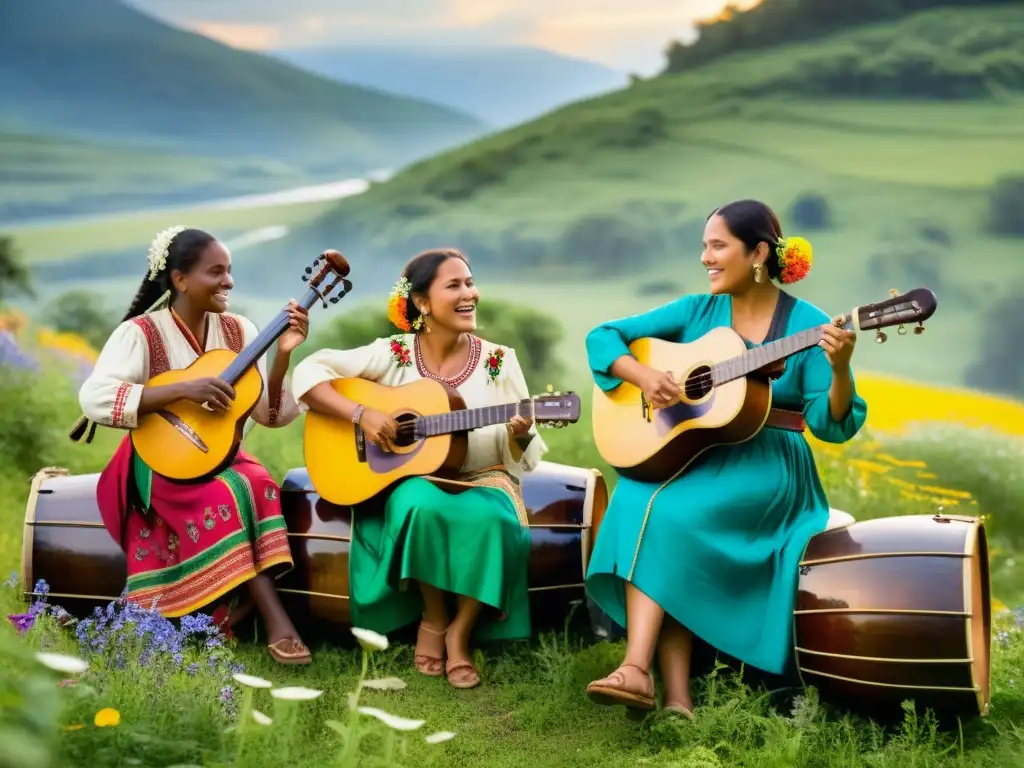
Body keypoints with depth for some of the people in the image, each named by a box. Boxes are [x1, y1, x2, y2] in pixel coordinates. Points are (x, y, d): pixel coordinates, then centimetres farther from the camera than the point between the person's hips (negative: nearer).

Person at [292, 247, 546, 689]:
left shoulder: (499, 362, 0)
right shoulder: (393, 355, -3)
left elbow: (521, 458, 1)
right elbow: (309, 373, -7)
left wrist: (520, 435, -24)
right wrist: (361, 414, -19)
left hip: (481, 481, 1)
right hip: (410, 478, -1)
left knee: (492, 521, -35)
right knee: (424, 507, -37)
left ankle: (459, 633, -12)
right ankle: (432, 619, -11)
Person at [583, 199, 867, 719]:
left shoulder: (808, 324, -3)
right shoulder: (696, 310, 8)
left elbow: (831, 425, -8)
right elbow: (603, 336, 8)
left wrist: (839, 368, -27)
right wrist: (643, 375, -10)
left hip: (767, 465, -4)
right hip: (690, 455, 4)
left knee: (670, 515, -31)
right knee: (637, 503, -29)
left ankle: (638, 669, -31)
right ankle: (675, 694, -32)